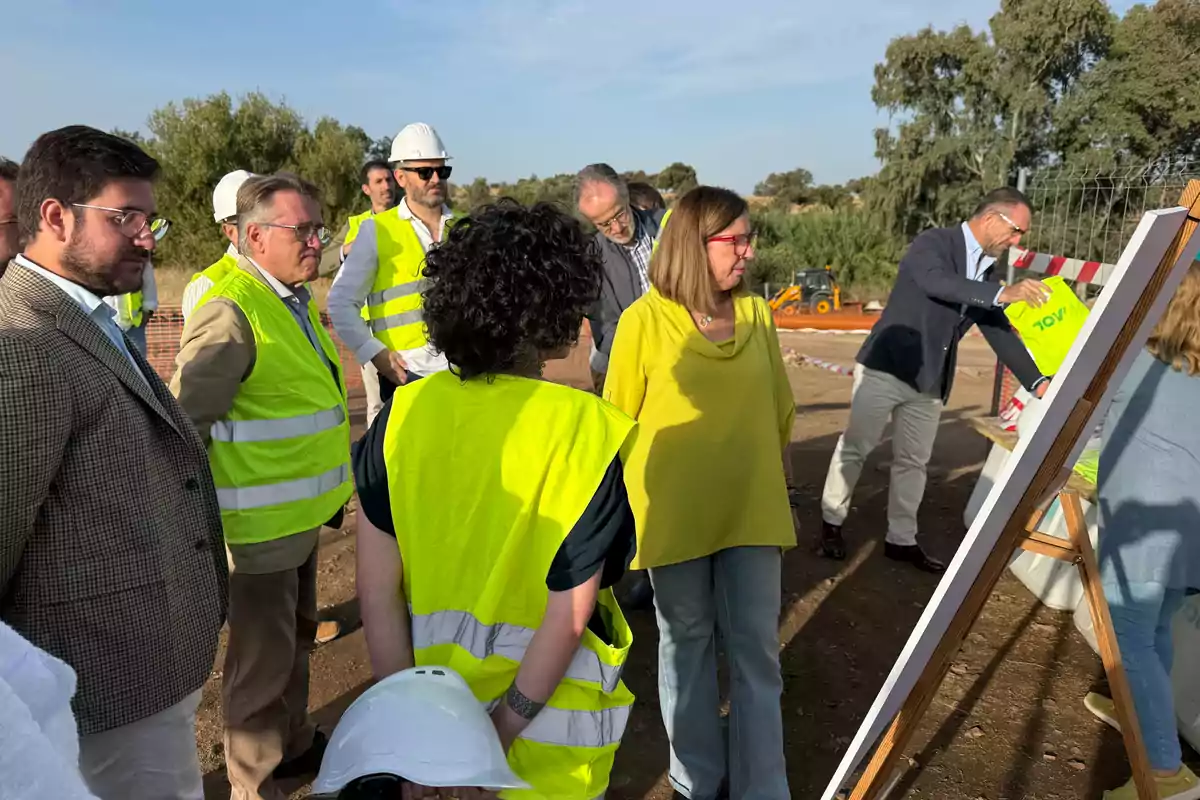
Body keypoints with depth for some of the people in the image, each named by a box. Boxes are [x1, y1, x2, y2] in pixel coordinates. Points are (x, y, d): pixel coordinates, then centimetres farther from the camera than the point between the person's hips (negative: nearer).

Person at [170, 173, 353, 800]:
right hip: (259, 523, -9)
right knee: (263, 660, 7)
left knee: (296, 636, 24)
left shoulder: (295, 298, 9)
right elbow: (187, 424, -21)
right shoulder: (230, 312, -21)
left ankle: (295, 743, 45)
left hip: (300, 511, 9)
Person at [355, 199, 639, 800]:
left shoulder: (402, 414, -13)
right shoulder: (584, 428, -21)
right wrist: (504, 730, -12)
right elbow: (569, 613, -21)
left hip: (433, 690, 3)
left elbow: (376, 588, -10)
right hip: (548, 711, -2)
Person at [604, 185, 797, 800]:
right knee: (687, 643, 15)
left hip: (752, 504, 3)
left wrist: (780, 471, 18)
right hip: (673, 509, -2)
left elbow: (779, 407, 11)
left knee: (757, 649, 9)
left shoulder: (757, 312, 0)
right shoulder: (644, 319, -11)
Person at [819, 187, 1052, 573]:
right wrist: (1003, 293, -39)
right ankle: (832, 522, 21)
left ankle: (901, 539, 23)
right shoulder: (934, 242, -10)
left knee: (913, 461, 11)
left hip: (930, 380, 7)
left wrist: (1037, 382, 1)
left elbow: (1001, 333, 10)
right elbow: (937, 282, -32)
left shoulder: (986, 273, 10)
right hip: (886, 367, -7)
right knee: (855, 447, 4)